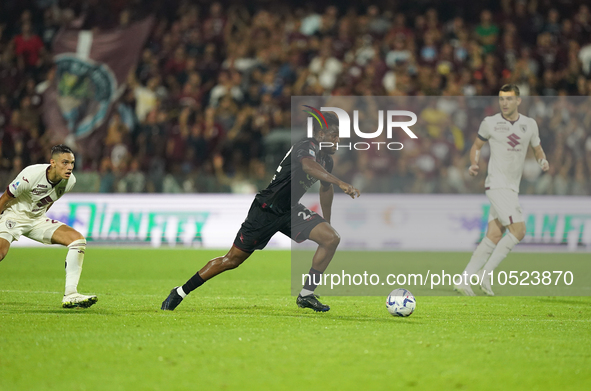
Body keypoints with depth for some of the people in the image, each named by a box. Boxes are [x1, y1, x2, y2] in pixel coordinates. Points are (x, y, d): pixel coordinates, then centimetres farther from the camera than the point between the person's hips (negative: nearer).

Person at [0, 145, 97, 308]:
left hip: (37, 220, 6)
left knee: (78, 239, -11)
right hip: (13, 216, -6)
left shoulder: (70, 181, -9)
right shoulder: (30, 175, -28)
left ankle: (70, 295, -13)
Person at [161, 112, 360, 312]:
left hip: (290, 211, 8)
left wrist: (327, 223, 34)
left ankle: (306, 295, -3)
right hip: (266, 210, -8)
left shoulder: (327, 160, 7)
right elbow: (308, 166, -46)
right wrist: (340, 183, -58)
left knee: (332, 239, -12)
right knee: (232, 260, -2)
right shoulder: (306, 147, -20)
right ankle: (180, 292, 13)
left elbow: (326, 189, 27)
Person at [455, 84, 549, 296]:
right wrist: (474, 165, -8)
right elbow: (476, 146, 11)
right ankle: (485, 274, -8)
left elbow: (538, 149, 20)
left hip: (512, 187, 6)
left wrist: (543, 161, -3)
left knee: (494, 236, 0)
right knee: (518, 231, -16)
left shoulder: (529, 124, 7)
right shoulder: (490, 123, -3)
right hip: (497, 185, -6)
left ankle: (464, 280, 3)